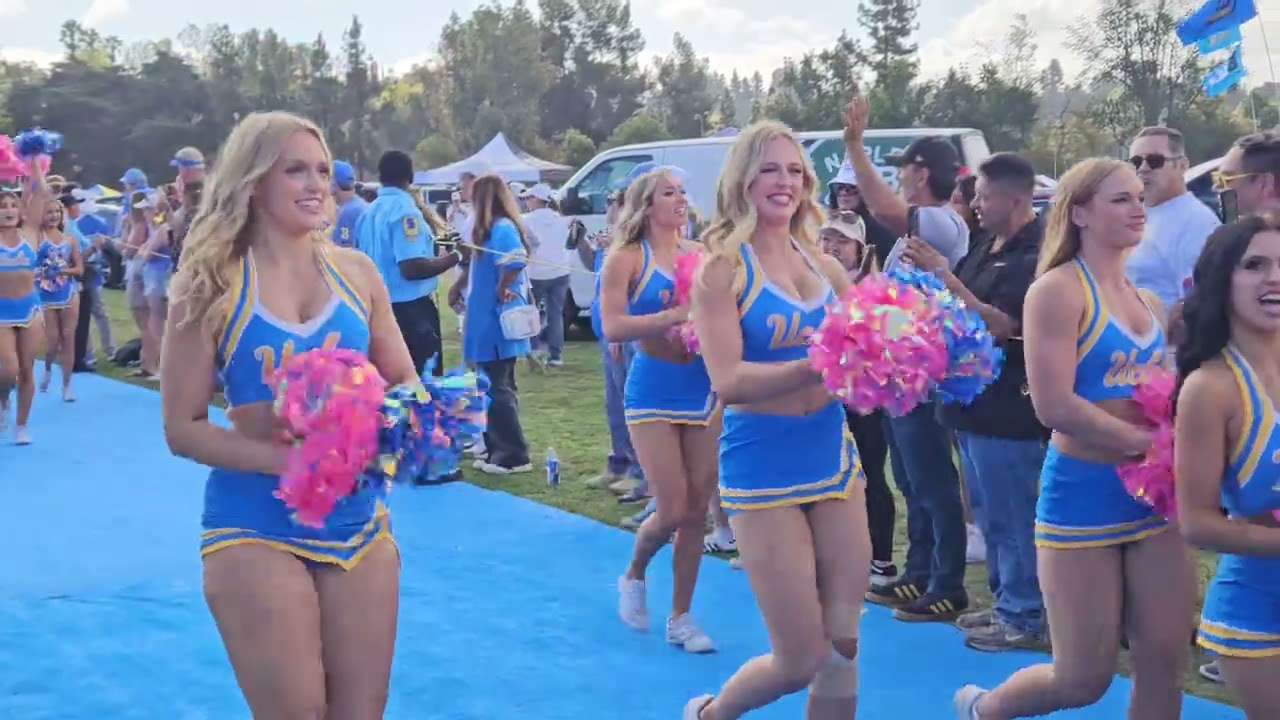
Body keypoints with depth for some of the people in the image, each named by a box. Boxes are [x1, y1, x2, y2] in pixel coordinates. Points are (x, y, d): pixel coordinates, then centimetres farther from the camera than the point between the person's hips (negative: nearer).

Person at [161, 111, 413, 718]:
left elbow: (405, 385, 11)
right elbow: (182, 428, -8)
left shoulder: (355, 272, 2)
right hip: (257, 529, -3)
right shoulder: (212, 285, -8)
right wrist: (285, 460, -22)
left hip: (357, 519, 4)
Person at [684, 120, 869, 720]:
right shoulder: (723, 268, -9)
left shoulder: (824, 266, 7)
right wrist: (821, 364, -31)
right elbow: (729, 381, -20)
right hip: (763, 463, -5)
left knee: (843, 648, 9)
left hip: (834, 454, 5)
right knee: (800, 661, 0)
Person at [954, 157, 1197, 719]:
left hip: (1152, 496, 7)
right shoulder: (1059, 290, -11)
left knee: (1166, 666, 4)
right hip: (1083, 495, -7)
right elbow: (1054, 405, -21)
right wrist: (1148, 442, -17)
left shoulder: (1148, 304, 12)